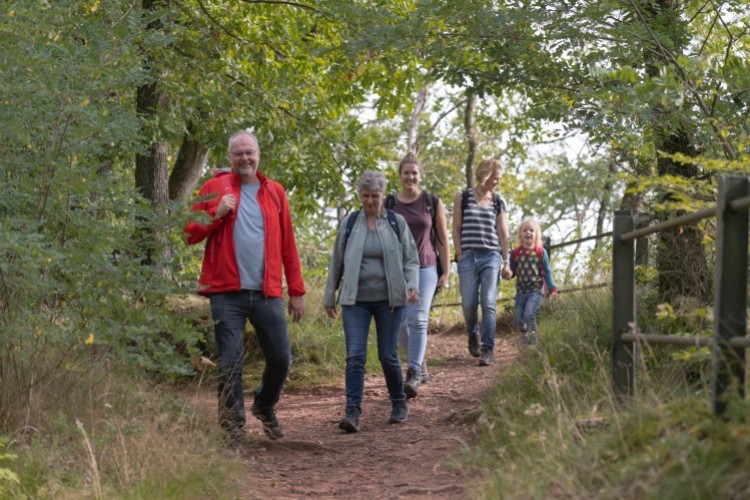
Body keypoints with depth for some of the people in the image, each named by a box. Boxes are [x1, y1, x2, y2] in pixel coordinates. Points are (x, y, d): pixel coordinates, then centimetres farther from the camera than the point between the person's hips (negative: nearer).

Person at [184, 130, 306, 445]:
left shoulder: (274, 192, 11)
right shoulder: (215, 188, 5)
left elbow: (288, 245, 11)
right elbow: (191, 234, 3)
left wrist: (297, 291, 8)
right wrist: (217, 213, -13)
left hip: (267, 292, 2)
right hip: (227, 292, -2)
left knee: (281, 359, 4)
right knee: (230, 363, -3)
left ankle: (265, 407, 31)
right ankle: (233, 424, 11)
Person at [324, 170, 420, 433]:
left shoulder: (397, 223, 4)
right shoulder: (349, 223, 5)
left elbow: (411, 260, 6)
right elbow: (337, 262, 11)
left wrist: (413, 285, -11)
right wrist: (330, 297, 13)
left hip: (388, 299, 0)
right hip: (356, 300, 0)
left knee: (388, 355, 4)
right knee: (355, 355, -11)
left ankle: (399, 403, 25)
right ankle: (352, 412, -14)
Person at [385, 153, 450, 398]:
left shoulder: (433, 202, 1)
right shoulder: (389, 204, 4)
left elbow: (443, 239, 4)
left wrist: (446, 272, -1)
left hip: (425, 269, -2)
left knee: (417, 320, -16)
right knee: (400, 324, 5)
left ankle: (413, 375, -18)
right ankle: (421, 366, 27)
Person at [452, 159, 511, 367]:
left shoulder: (498, 201, 9)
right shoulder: (463, 197, 5)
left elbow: (503, 233, 10)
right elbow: (456, 228, 5)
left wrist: (506, 262, 6)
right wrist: (459, 254, -3)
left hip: (491, 256, 1)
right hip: (468, 256, -1)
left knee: (488, 304, -7)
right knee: (469, 304, 1)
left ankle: (488, 349, -6)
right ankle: (473, 334, 30)